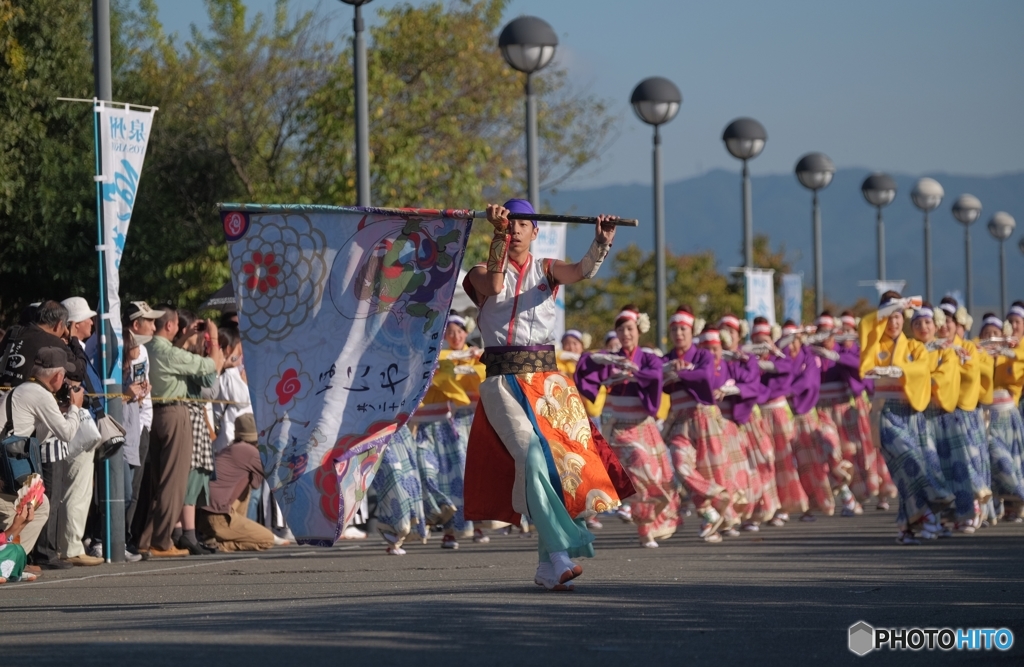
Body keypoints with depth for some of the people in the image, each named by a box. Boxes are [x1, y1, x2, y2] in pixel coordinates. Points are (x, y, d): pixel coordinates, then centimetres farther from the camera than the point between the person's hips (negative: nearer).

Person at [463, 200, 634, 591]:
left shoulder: (546, 270, 12)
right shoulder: (482, 274, 7)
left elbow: (582, 272, -9)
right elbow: (495, 286, -17)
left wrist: (602, 243, -28)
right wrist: (498, 235, -21)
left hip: (547, 379, 3)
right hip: (503, 380, -3)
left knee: (566, 461, -5)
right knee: (532, 456, -22)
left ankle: (547, 569, 4)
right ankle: (558, 555, -31)